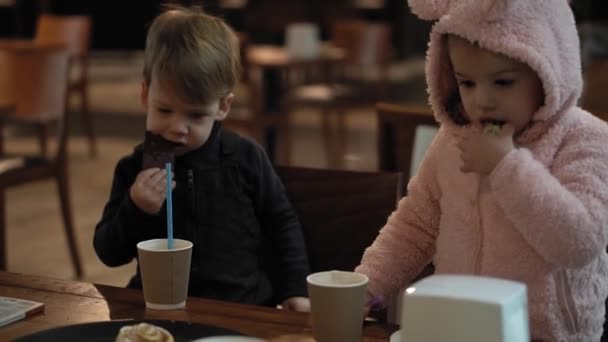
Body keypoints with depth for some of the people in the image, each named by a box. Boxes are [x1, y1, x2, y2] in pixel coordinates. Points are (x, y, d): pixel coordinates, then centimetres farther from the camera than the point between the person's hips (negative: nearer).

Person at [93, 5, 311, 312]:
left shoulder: (245, 159, -4)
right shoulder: (134, 170, -2)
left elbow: (281, 223, 9)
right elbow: (108, 253, 0)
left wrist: (295, 289, 4)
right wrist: (135, 210, -17)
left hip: (244, 306, 0)